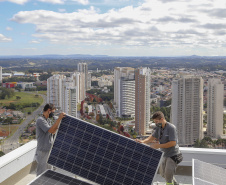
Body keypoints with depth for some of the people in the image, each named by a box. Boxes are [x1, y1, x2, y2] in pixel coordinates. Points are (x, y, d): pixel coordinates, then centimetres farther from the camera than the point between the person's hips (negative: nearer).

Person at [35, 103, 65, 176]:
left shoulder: (48, 120, 12)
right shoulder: (40, 120, -17)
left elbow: (53, 132, 15)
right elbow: (51, 130, -28)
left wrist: (59, 121, 4)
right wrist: (59, 118, -30)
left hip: (49, 150, 10)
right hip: (43, 151, -10)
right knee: (41, 173, -1)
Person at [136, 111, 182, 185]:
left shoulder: (171, 128, -20)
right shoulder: (159, 127, 3)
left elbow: (173, 143, -25)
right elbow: (153, 137, 4)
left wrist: (159, 146, -25)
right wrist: (143, 141, -14)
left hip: (173, 155, -9)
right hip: (165, 155, 9)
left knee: (168, 174, -8)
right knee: (162, 172, 21)